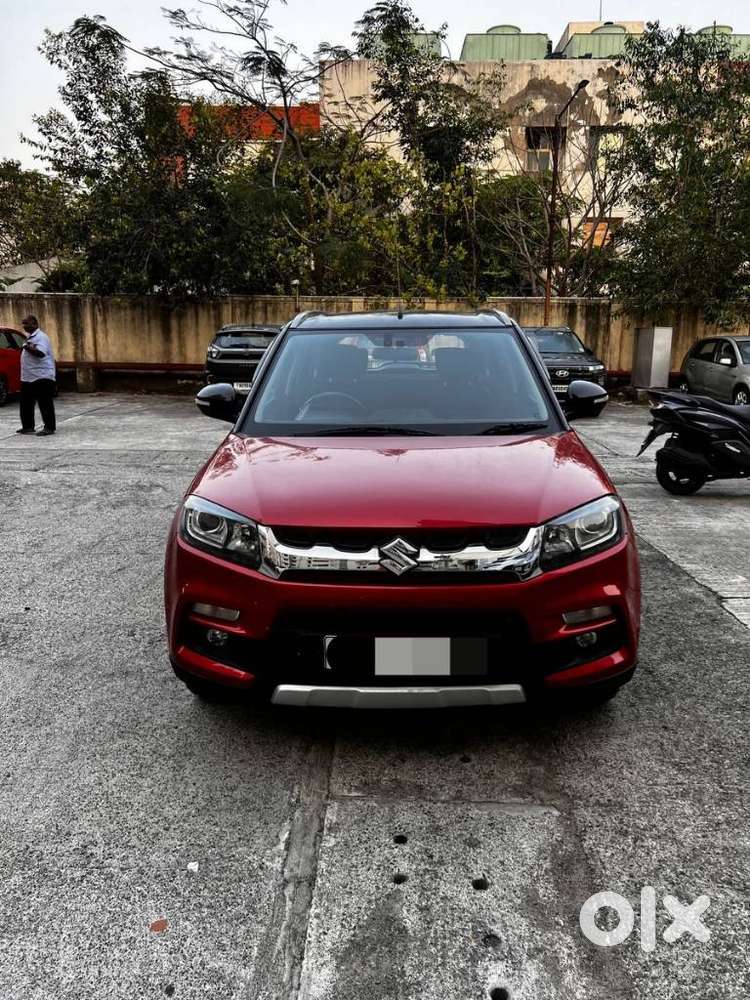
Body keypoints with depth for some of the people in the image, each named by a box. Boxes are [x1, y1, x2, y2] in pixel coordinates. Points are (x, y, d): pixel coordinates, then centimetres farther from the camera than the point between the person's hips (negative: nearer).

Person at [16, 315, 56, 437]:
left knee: (45, 404, -6)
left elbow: (41, 353, -25)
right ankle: (27, 426, 22)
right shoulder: (30, 337, 19)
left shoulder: (41, 337, -12)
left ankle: (49, 427, -2)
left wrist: (28, 348, -21)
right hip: (28, 377, 10)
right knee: (26, 403, 13)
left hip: (42, 377, -10)